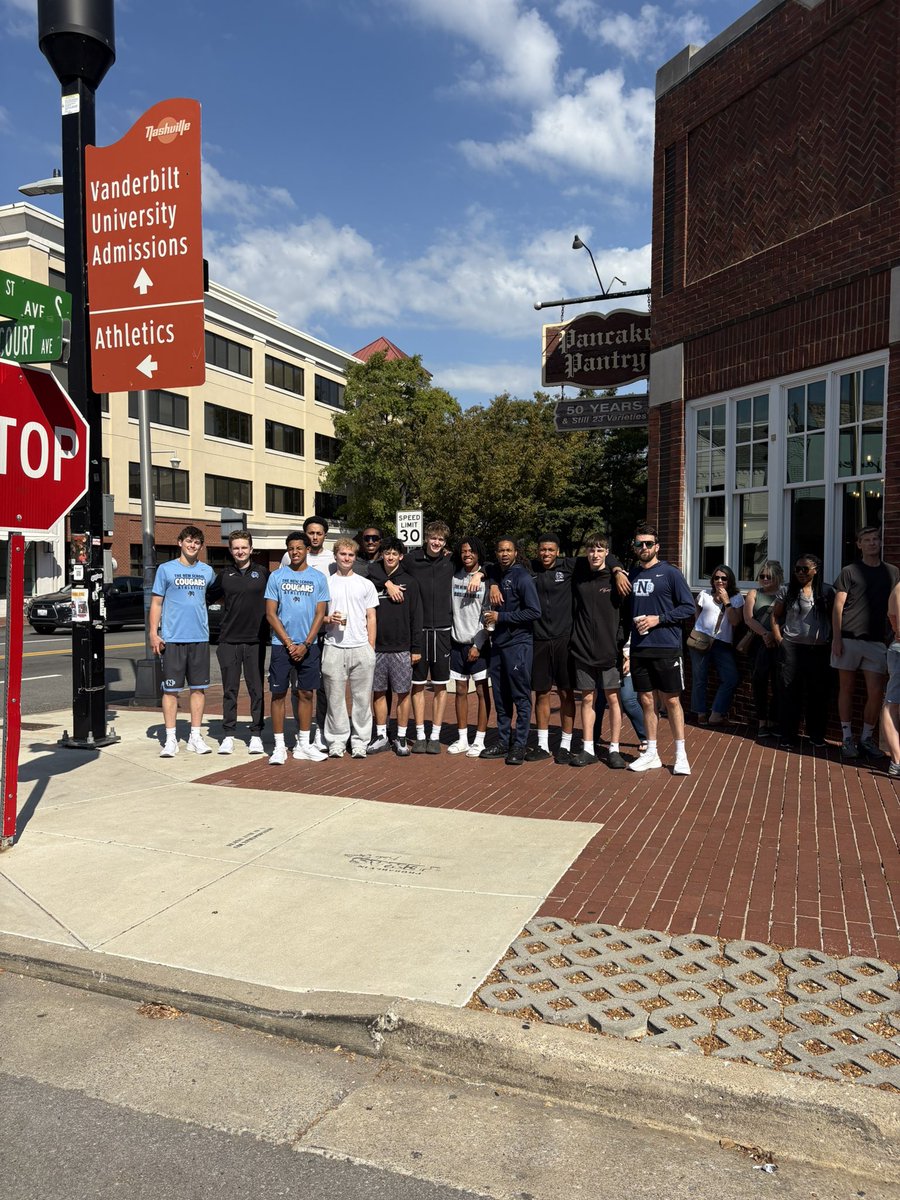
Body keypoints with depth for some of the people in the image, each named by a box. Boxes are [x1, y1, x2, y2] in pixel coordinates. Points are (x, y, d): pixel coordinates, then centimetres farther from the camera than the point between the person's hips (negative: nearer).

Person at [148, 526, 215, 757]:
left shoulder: (207, 571, 10)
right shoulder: (166, 569, 2)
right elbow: (156, 603, 2)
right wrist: (153, 633, -7)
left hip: (200, 638, 3)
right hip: (172, 638, -3)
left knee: (199, 687, 6)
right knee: (171, 689, 0)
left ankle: (195, 736, 15)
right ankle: (171, 738, 7)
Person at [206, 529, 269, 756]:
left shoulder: (262, 573, 5)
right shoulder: (224, 576, 9)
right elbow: (206, 599, 17)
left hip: (256, 640, -1)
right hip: (229, 640, 1)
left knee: (256, 689, 3)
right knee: (229, 690, 5)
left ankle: (256, 735, 11)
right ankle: (228, 735, 13)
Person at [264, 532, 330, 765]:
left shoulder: (318, 578, 5)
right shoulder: (276, 576, 2)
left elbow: (320, 614, 2)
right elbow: (270, 614, -1)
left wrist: (305, 644, -8)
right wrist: (289, 643, -8)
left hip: (308, 645, 1)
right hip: (281, 644, -1)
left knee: (306, 694, 6)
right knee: (279, 694, 0)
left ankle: (303, 745, 15)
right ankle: (279, 747, 7)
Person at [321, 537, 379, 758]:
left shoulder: (366, 584, 11)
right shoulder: (326, 583, 8)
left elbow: (371, 618, 10)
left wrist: (371, 649, 3)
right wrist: (329, 619, -12)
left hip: (361, 648, 1)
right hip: (334, 648, 0)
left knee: (362, 698, 3)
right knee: (335, 697, 2)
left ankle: (360, 741, 11)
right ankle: (337, 741, 12)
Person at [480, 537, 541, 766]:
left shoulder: (522, 577, -8)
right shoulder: (497, 576, 13)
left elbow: (534, 611, -16)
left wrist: (501, 617, -14)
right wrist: (490, 613, 1)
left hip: (518, 643, -7)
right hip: (498, 643, 7)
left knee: (521, 697, 0)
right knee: (501, 697, 11)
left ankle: (519, 745, 6)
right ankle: (503, 742, 20)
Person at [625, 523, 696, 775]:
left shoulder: (670, 573, -4)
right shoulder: (631, 574, 10)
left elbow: (688, 607, -5)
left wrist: (658, 619, -13)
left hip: (666, 648, -4)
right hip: (639, 648, 4)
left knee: (672, 700, 2)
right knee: (646, 700, 9)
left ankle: (680, 754, 12)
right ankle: (651, 753, 19)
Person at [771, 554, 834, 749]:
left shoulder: (827, 592, 4)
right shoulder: (787, 590, 3)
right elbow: (775, 616, 7)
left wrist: (832, 641, -1)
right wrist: (780, 641, -1)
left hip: (819, 650, 1)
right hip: (792, 647, -1)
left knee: (818, 693, 8)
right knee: (790, 692, 1)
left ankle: (816, 734, 21)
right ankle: (788, 735, 8)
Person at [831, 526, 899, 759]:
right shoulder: (849, 572, 4)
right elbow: (838, 607, 0)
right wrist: (836, 638, -8)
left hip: (876, 641, 2)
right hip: (848, 639, -2)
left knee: (876, 692, -2)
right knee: (847, 689, 4)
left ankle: (867, 738, 13)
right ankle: (847, 738, 12)